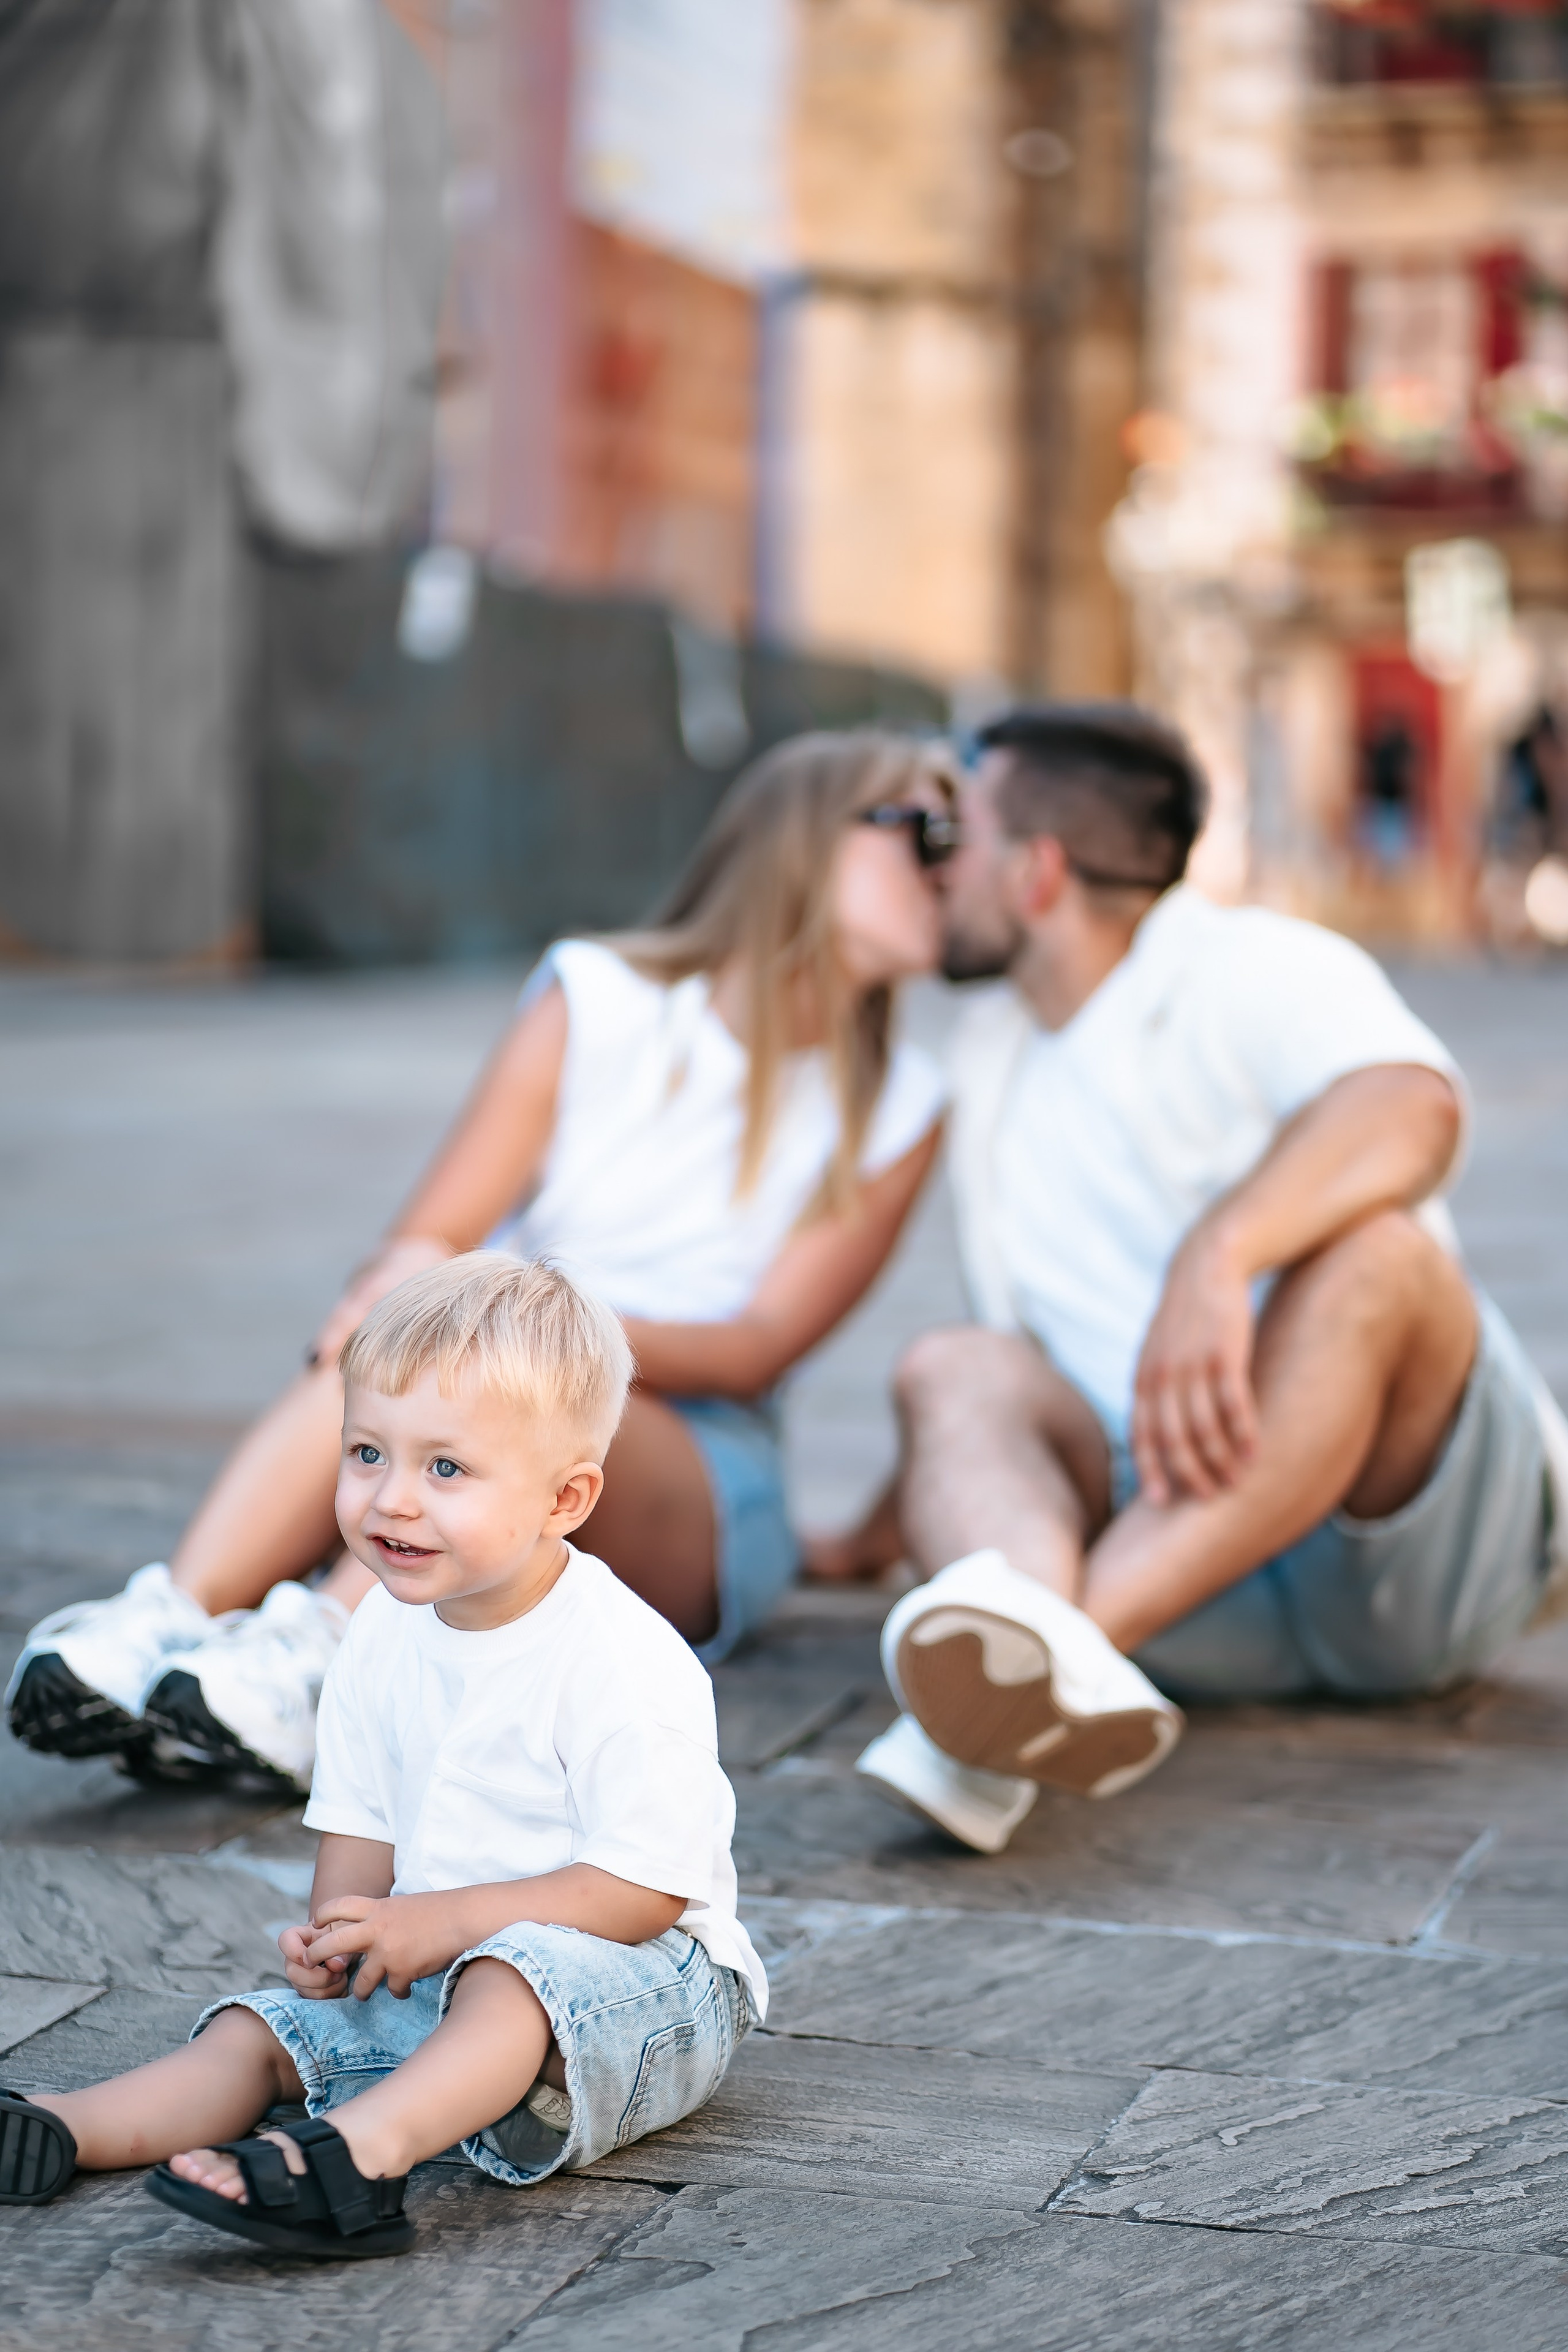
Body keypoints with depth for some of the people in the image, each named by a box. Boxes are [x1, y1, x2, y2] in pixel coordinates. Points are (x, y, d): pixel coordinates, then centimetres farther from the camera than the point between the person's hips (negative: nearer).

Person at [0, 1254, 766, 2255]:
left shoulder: (622, 1662, -20)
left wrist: (441, 1921, -25)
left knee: (517, 1975, -37)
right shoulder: (385, 1639, 3)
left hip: (638, 1983, -8)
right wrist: (340, 1929, -10)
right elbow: (365, 1826, 13)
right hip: (430, 1977, 8)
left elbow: (646, 1890, -23)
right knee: (270, 2029, -5)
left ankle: (352, 2152, -59)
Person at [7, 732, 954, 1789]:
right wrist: (406, 1286, -31)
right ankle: (170, 1624, -50)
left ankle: (309, 1664, -55)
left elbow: (762, 1347, -6)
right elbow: (432, 1234, -4)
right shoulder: (599, 999, 1)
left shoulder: (895, 1107, 3)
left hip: (702, 1493, 0)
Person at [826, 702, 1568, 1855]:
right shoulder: (990, 1051, 20)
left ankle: (1066, 1638, -51)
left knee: (1370, 1252, -33)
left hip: (1414, 1522, -5)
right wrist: (890, 1525, 35)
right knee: (958, 1372, -18)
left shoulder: (1249, 966, -4)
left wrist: (1216, 1254, -43)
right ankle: (1049, 1679, -52)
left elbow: (1414, 1109, -27)